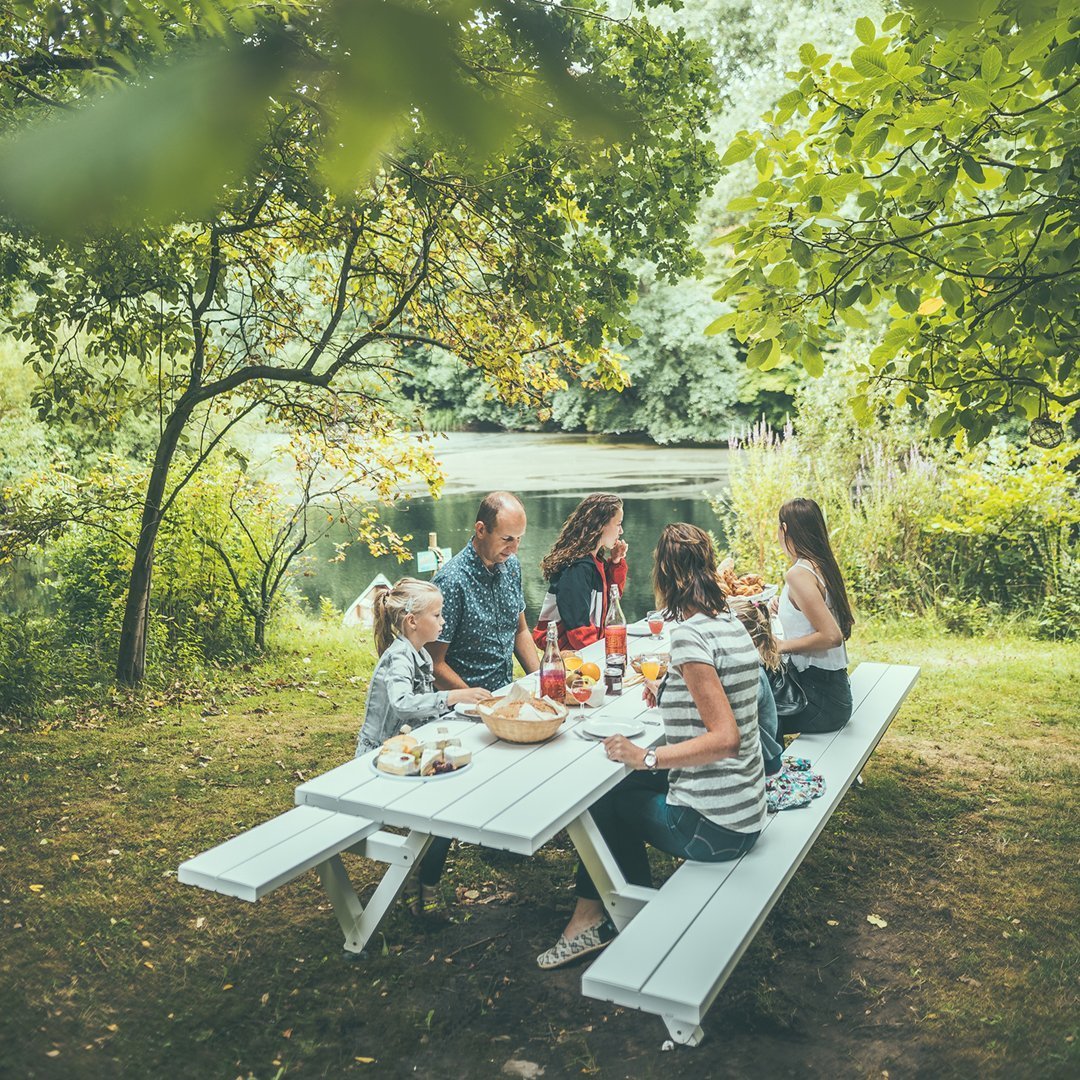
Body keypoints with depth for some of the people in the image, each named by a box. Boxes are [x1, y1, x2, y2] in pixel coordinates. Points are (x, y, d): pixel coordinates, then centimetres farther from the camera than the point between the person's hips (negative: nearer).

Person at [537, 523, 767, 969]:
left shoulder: (689, 635, -22)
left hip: (714, 827, -8)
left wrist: (646, 757, -23)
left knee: (606, 798, 13)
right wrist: (671, 695, 16)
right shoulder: (730, 623, 5)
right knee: (622, 785, 18)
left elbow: (725, 739, -28)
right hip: (745, 807, 8)